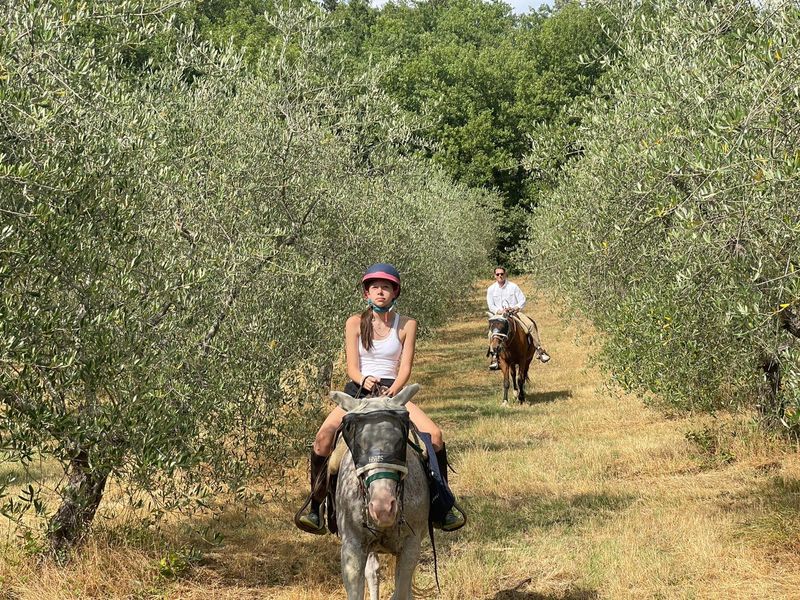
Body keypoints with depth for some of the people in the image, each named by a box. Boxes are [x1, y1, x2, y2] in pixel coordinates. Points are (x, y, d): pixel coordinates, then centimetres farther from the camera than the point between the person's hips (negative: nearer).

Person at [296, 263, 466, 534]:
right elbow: (352, 367, -1)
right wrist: (365, 381, -24)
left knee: (433, 434, -23)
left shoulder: (406, 325, 5)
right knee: (324, 436, -27)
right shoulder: (355, 323, 4)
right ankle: (316, 508, -17)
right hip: (358, 389, 0)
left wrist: (392, 391, -20)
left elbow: (405, 368, -1)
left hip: (393, 390, 0)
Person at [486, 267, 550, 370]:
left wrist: (516, 308, -16)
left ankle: (539, 350, -22)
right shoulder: (491, 289, 7)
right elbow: (491, 306, 3)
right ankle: (494, 358, -29)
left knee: (530, 324, -24)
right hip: (499, 314, 0)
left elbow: (522, 301, 3)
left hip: (515, 312, 0)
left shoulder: (513, 286, 4)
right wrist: (500, 311, -17)